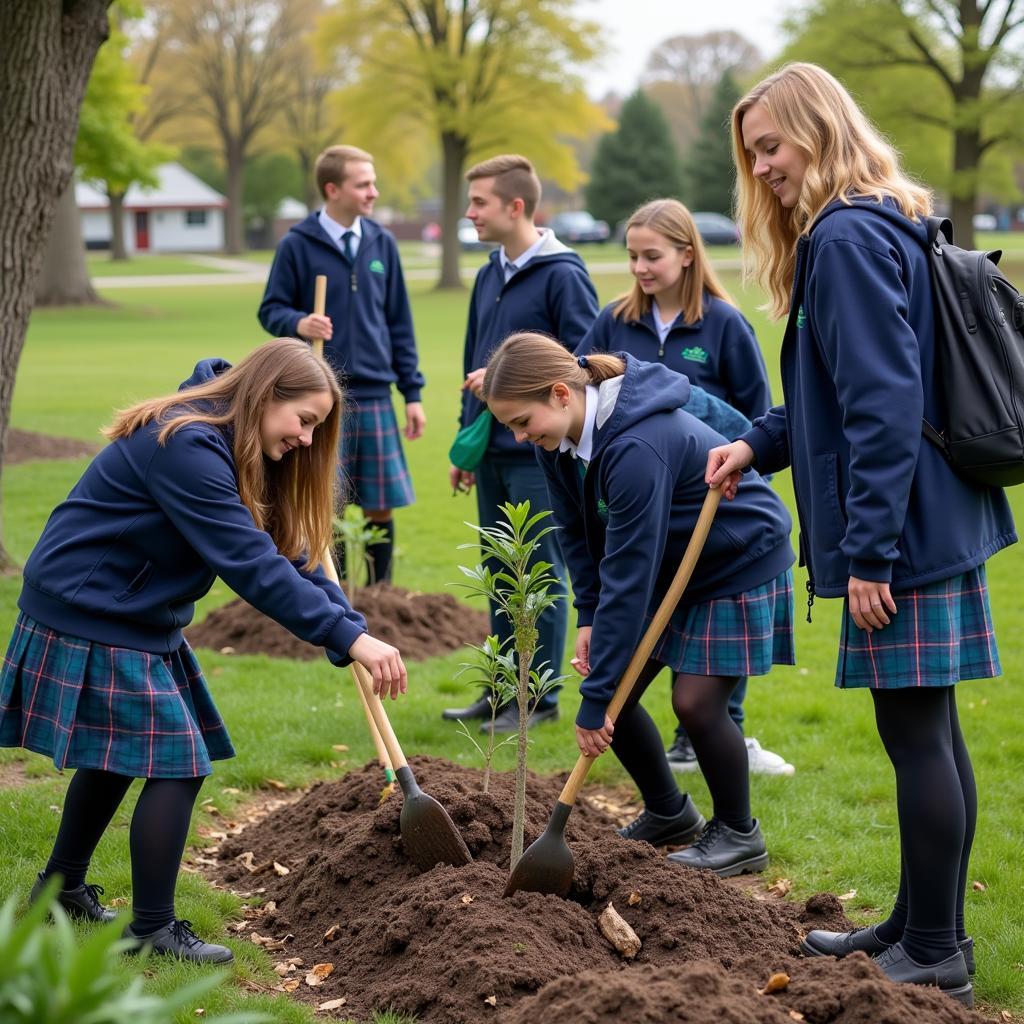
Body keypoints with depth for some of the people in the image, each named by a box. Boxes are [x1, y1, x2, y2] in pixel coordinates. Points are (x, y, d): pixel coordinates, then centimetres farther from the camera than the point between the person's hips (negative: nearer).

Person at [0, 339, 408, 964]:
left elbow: (289, 553, 6)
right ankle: (153, 926, 1)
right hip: (89, 619, -10)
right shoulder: (185, 447, -26)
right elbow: (251, 563, -31)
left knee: (121, 752, 20)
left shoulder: (237, 456, 7)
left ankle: (62, 888, 35)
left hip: (132, 617, 10)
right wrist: (348, 636, -30)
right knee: (178, 763, -8)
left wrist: (352, 632, -5)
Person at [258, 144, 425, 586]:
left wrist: (412, 392, 8)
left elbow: (399, 323, 11)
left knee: (381, 507, 5)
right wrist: (298, 323, -21)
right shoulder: (297, 245, -3)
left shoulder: (382, 244, 7)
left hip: (375, 396, 3)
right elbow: (270, 310, 2)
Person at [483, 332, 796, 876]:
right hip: (668, 563, 8)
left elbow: (627, 577, -36)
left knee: (696, 701, -13)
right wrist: (589, 619, -9)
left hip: (740, 563, -8)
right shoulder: (559, 439, -12)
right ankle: (668, 813, 23)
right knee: (614, 692, 1)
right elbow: (577, 531, 3)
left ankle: (738, 835, 10)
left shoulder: (637, 447, -38)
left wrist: (596, 699, -33)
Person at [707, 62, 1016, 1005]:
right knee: (930, 729, 15)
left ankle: (934, 954, 7)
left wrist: (869, 550, -22)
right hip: (940, 518, 10)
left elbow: (885, 405, -22)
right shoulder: (885, 229, 16)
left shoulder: (849, 238, -16)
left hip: (902, 526, -10)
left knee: (915, 732, -2)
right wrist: (760, 444, 12)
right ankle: (923, 926, 26)